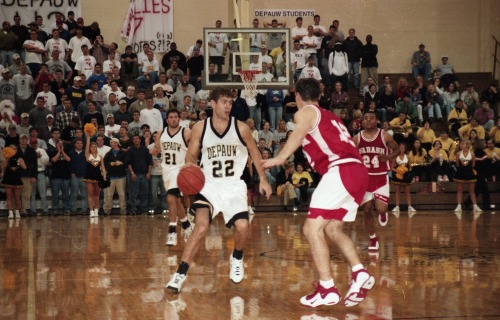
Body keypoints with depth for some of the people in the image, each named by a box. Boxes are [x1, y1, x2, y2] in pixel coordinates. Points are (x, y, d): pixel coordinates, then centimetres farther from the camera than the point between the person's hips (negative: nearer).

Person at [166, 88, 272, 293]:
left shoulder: (241, 128, -6)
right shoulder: (200, 128, -7)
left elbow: (254, 153, 8)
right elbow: (191, 155, 3)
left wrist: (263, 179, 8)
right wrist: (190, 164, -20)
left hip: (234, 186, 1)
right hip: (210, 185, -1)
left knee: (242, 226, -16)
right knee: (201, 227, -20)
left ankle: (237, 259, 18)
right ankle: (180, 274, -14)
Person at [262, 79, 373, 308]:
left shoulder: (306, 112, 6)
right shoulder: (329, 116, 30)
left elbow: (300, 132, -17)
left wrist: (281, 158, -28)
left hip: (340, 170, -9)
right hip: (358, 171, 9)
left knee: (312, 228, -8)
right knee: (332, 229, 19)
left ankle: (327, 289, -15)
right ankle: (360, 273, 3)